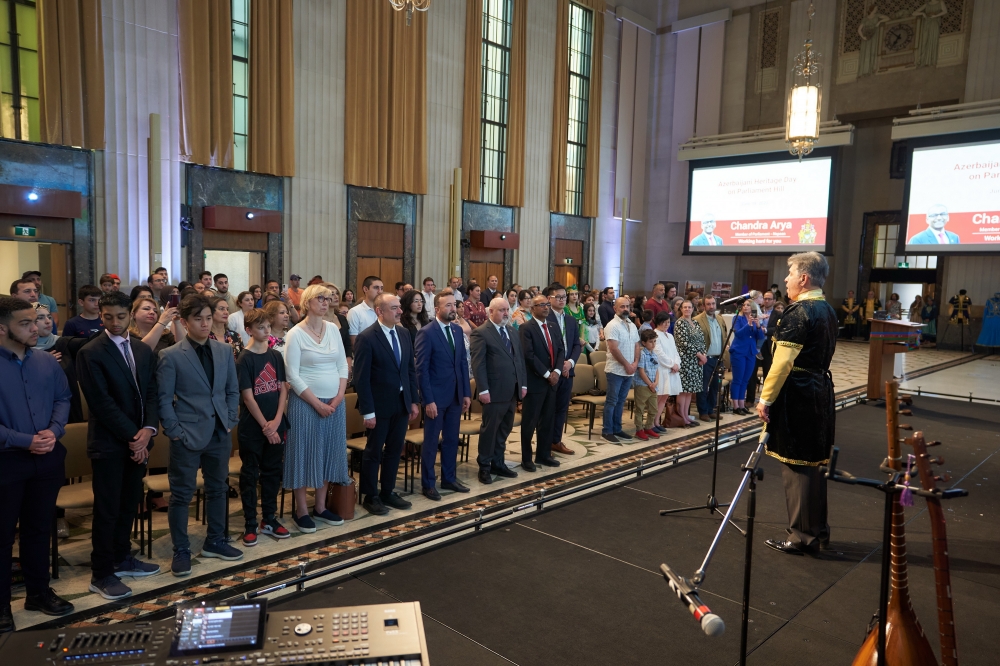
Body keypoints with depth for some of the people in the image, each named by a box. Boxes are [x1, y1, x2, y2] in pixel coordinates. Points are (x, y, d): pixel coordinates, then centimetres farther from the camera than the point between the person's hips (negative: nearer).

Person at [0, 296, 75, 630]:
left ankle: (38, 592, 32)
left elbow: (63, 399, 7)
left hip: (47, 457, 5)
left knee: (39, 528, 17)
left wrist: (53, 431, -11)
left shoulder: (48, 362, 2)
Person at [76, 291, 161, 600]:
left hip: (137, 440, 6)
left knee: (129, 504, 15)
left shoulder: (144, 350, 8)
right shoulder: (90, 353, -10)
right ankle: (101, 574, 13)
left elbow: (152, 393, 5)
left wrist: (148, 429, -10)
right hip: (108, 443, -5)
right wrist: (132, 436, -14)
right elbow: (102, 402, -14)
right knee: (108, 509, 1)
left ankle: (122, 558, 30)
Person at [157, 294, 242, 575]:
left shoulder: (225, 351, 6)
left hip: (219, 434, 5)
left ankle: (215, 542, 31)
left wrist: (230, 421, 2)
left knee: (218, 489, 15)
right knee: (181, 494, 5)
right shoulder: (171, 356, -7)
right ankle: (181, 550, 19)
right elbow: (163, 398, -6)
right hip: (188, 435, -4)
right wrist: (175, 431, -11)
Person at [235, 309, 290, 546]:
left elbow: (283, 389, 4)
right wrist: (265, 425, -13)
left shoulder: (275, 356, 5)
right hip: (252, 427, -5)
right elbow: (248, 397, -13)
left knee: (272, 472, 12)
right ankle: (250, 524, 15)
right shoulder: (244, 360, -10)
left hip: (275, 425, 5)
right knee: (250, 474, 6)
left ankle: (269, 520, 23)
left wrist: (276, 421, -7)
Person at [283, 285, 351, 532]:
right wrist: (317, 403, -15)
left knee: (329, 453, 10)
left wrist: (339, 396, -5)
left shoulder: (333, 329, 6)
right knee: (305, 453, 3)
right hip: (306, 403, -5)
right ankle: (301, 510, 15)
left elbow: (343, 365, 8)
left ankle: (320, 507, 23)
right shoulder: (295, 334, -9)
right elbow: (293, 375, -12)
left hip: (335, 402, 5)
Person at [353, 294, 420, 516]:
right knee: (374, 452, 8)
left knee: (394, 450, 15)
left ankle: (388, 492, 30)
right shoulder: (366, 338, -14)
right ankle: (370, 497, 22)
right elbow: (361, 378, -15)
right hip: (380, 405, -6)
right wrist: (368, 411, -16)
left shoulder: (403, 333, 6)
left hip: (402, 403, 6)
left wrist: (413, 401, 7)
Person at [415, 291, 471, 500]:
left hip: (456, 395, 6)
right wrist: (428, 400, -17)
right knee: (431, 442, 6)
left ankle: (449, 479, 29)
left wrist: (466, 392, 6)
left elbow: (463, 363, 11)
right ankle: (427, 484, 17)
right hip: (436, 396, -6)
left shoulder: (457, 330, 8)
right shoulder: (426, 333, -12)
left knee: (452, 440, 15)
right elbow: (421, 369, -14)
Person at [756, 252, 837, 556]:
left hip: (797, 395, -9)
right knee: (813, 462, 16)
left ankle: (802, 536, 7)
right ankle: (818, 530, 26)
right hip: (821, 391, 9)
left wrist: (765, 398, -16)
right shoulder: (827, 311, 13)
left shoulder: (798, 312, -16)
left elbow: (783, 362, -21)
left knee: (796, 465, -1)